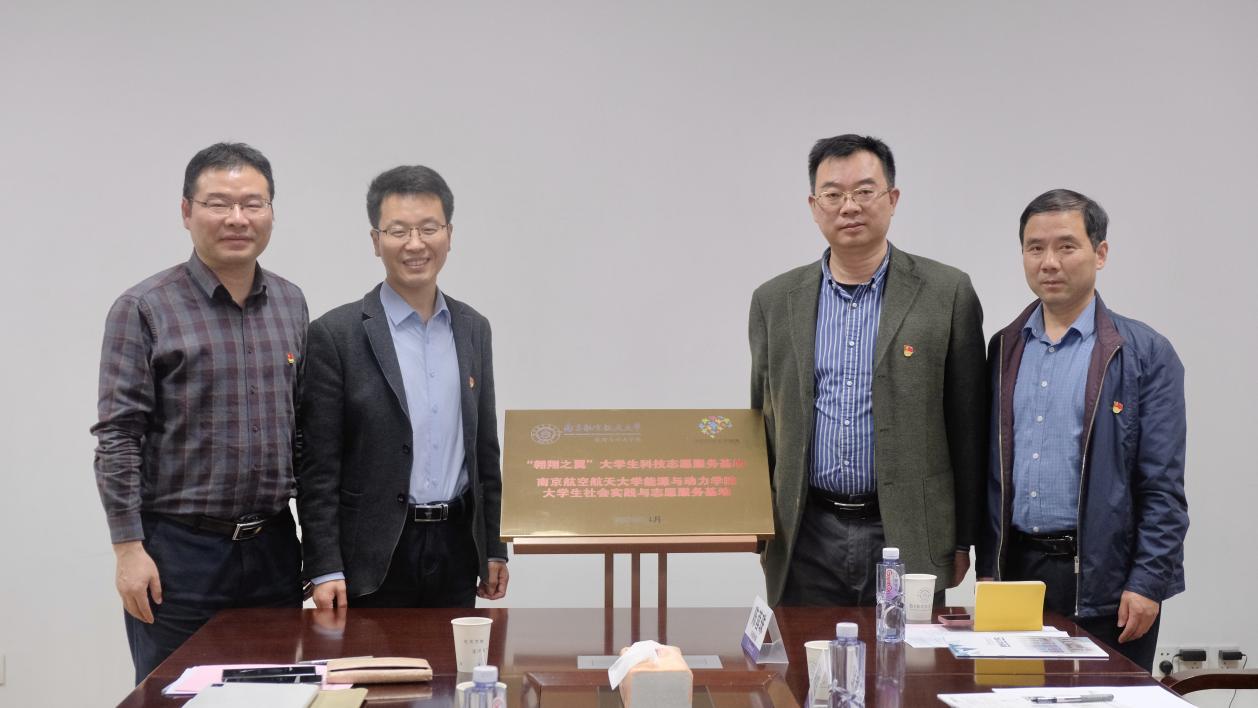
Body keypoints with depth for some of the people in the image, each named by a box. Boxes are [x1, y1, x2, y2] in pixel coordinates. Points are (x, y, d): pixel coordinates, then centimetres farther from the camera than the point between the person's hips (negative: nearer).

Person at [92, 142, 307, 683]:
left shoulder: (291, 305, 9)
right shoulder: (144, 309, -6)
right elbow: (117, 438, -9)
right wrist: (128, 548, -13)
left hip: (274, 549, 5)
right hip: (178, 552, -4)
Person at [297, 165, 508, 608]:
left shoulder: (473, 330, 10)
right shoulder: (336, 334, -6)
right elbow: (318, 466, -7)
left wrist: (494, 548, 13)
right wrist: (325, 570, -12)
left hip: (456, 550, 5)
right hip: (375, 556, -4)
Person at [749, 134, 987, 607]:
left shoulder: (947, 293, 0)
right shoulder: (775, 301, 8)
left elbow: (967, 425, 1)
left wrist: (962, 539, 1)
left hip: (908, 537, -2)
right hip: (807, 538, 2)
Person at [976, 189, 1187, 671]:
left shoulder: (1146, 354, -3)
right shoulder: (1006, 349, 10)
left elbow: (1163, 485, -7)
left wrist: (1148, 583, -12)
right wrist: (988, 567, 8)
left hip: (1101, 578, -4)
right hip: (1015, 571, 4)